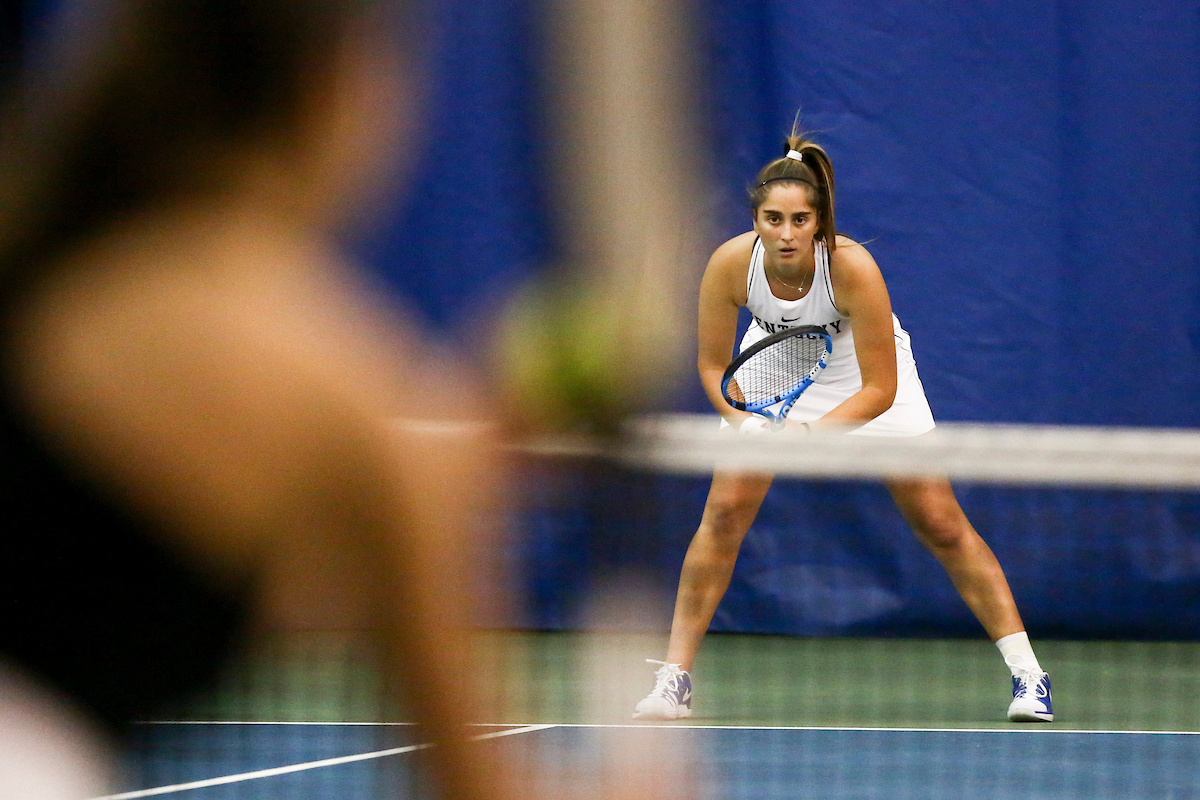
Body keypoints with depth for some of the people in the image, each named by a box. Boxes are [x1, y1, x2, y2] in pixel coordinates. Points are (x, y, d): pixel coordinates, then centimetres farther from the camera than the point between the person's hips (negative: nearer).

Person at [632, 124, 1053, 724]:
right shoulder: (730, 265, -29)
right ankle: (674, 679, -5)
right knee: (724, 511, -12)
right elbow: (714, 366, -13)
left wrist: (811, 433, -40)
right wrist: (747, 424, -30)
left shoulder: (852, 267, -36)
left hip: (864, 375, -2)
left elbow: (880, 389, -29)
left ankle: (1024, 668, 4)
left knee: (940, 523, -5)